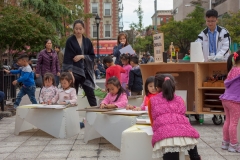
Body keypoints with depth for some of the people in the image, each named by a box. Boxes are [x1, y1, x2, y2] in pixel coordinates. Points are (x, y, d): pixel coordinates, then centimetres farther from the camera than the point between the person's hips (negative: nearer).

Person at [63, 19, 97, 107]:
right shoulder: (70, 41, -2)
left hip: (85, 71, 3)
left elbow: (92, 56, 10)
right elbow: (67, 58, -8)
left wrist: (82, 56, -9)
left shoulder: (87, 41, 8)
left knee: (91, 94, 3)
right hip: (74, 71, -3)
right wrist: (70, 73, -16)